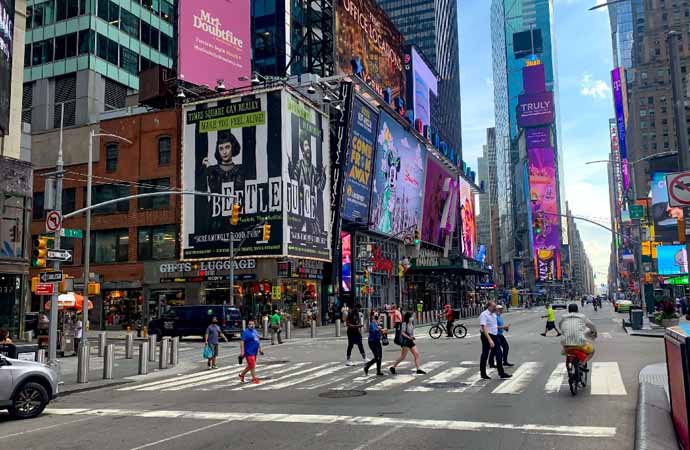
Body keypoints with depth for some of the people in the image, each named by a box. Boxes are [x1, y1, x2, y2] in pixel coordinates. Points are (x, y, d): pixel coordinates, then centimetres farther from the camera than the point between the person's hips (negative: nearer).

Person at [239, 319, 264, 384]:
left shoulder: (255, 331, 13)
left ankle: (242, 374, 33)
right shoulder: (246, 332, -12)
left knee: (250, 366, 16)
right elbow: (242, 342, -17)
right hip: (249, 352, -9)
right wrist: (242, 351, -22)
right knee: (252, 366, -6)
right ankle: (254, 378, 4)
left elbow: (258, 341, 24)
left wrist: (260, 349, 21)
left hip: (254, 352, 9)